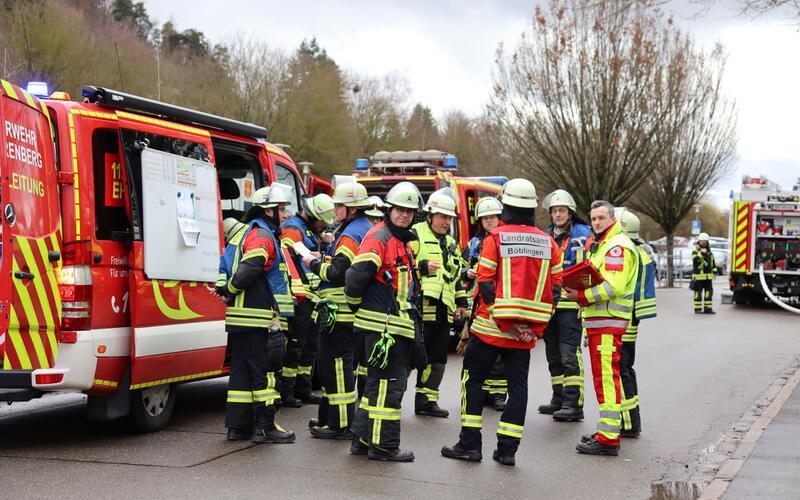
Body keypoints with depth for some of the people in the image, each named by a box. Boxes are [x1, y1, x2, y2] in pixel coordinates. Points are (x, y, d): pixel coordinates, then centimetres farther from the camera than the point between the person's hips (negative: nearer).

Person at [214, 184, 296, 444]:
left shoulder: (243, 233, 21)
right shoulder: (262, 236, -13)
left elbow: (225, 265, 20)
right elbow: (249, 269, -25)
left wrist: (223, 288, 6)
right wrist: (229, 292, -14)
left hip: (239, 319, 10)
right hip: (258, 318, -10)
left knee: (242, 370, 13)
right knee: (264, 371, -3)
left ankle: (237, 426, 17)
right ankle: (265, 427, 1)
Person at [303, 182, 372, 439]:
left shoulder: (350, 235, -15)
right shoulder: (366, 230, 18)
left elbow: (337, 272, -23)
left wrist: (314, 264, -7)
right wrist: (324, 259, 13)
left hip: (339, 313, -11)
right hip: (354, 312, 11)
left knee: (337, 366, -7)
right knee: (341, 366, 17)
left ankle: (340, 425, -5)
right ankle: (329, 417, 25)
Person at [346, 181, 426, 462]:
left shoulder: (404, 240, 18)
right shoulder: (379, 239, -14)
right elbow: (356, 278, -22)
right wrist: (357, 304, -7)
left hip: (398, 326, 10)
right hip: (382, 326, -10)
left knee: (379, 383, 16)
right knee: (388, 385, -5)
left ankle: (363, 439, 24)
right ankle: (383, 445, 2)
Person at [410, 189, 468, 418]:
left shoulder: (450, 243, 22)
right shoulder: (415, 235, -4)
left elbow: (456, 274, 28)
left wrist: (461, 302, 24)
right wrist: (423, 266, -24)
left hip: (443, 310, 8)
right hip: (419, 307, -8)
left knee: (437, 358, 9)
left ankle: (427, 400, 16)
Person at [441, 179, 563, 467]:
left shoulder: (495, 238, -7)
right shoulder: (548, 243, 5)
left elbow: (485, 285, -11)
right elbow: (555, 289, 5)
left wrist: (505, 323, -6)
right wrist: (536, 328, 4)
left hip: (491, 326, -3)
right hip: (528, 330, 4)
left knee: (473, 378, 8)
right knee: (517, 385, 10)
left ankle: (470, 444, 6)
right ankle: (507, 449, 9)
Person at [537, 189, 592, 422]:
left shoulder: (582, 234, -4)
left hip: (570, 303, -7)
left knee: (569, 353, -12)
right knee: (554, 354, 13)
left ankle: (574, 404, -12)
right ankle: (559, 399, 22)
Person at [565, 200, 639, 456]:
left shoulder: (617, 245, -12)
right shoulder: (601, 245, 22)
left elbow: (613, 286, -23)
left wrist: (582, 296, -18)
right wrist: (580, 293, 11)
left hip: (608, 321, -11)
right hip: (598, 320, 11)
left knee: (606, 378, -12)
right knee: (603, 377, 16)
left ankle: (608, 439, -11)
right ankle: (606, 431, 25)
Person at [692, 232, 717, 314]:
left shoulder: (709, 251, 16)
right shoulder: (695, 251, -4)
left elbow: (713, 262, 23)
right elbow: (695, 260, -22)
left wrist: (714, 271, 19)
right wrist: (701, 253, -31)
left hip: (708, 276, 6)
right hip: (699, 276, -6)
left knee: (709, 292, 7)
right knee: (698, 293, -2)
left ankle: (708, 308, 12)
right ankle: (698, 309, 4)